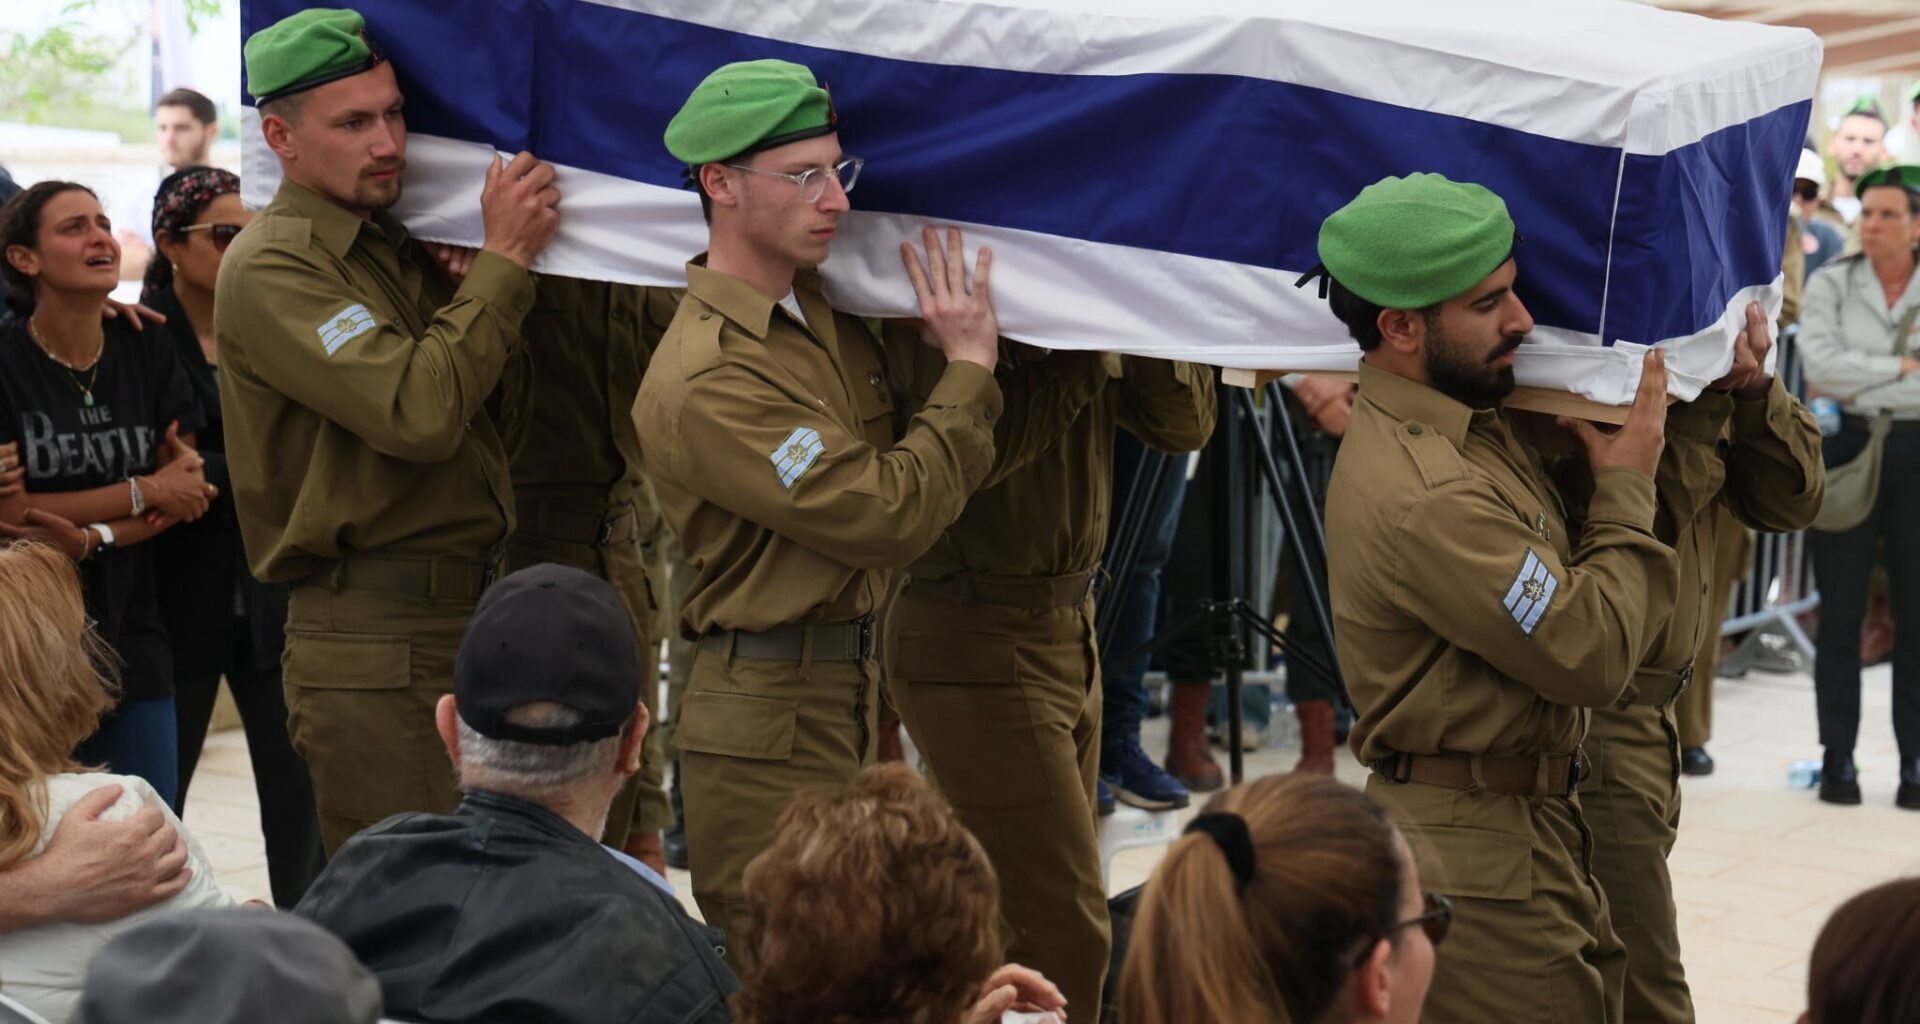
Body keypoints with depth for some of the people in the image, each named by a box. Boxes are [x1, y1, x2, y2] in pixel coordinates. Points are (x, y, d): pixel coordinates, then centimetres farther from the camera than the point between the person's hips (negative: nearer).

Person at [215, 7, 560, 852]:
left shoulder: (396, 245, 16)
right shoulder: (271, 267, -11)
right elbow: (420, 414, -22)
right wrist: (503, 257, -15)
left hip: (468, 616, 8)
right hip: (374, 647, -8)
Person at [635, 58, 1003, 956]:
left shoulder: (827, 313, 8)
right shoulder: (708, 380, -20)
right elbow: (886, 519, -20)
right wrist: (969, 368, -11)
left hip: (848, 693, 9)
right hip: (767, 720, -9)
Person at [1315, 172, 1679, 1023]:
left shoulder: (1470, 424, 8)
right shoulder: (1426, 497, -25)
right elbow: (1595, 657, -20)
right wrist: (1626, 489, -7)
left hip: (1530, 826, 10)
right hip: (1479, 863, -10)